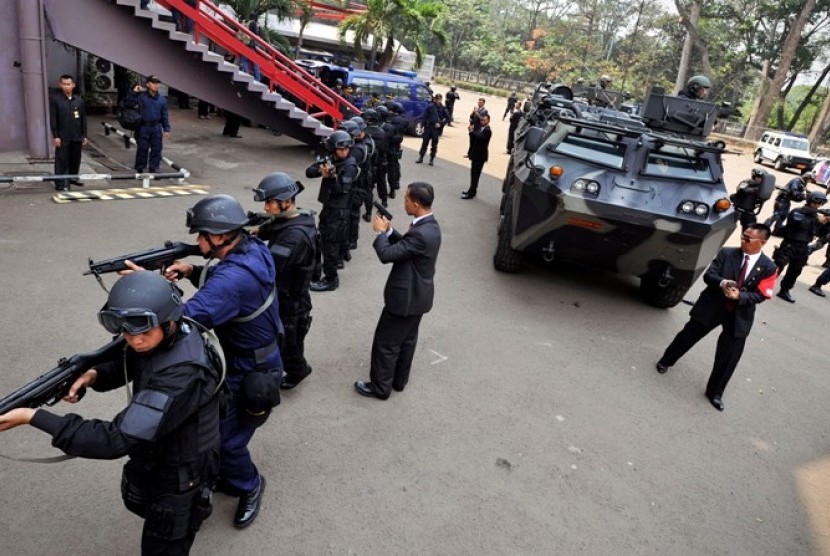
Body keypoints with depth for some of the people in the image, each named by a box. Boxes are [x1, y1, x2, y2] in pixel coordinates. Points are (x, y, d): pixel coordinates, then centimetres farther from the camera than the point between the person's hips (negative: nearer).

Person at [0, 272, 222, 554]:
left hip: (180, 476, -9)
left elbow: (119, 439, -39)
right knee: (138, 500, 35)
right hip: (152, 458, 9)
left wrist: (33, 417, -35)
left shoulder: (182, 374, -41)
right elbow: (124, 365, 6)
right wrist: (94, 375, -16)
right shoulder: (165, 336, -15)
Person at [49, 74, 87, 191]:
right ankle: (60, 183, 2)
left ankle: (73, 177, 30)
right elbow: (53, 119, -5)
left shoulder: (79, 100, 7)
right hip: (63, 137, -4)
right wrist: (55, 136, -10)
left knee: (76, 159, 13)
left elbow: (83, 119, 11)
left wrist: (84, 135, 8)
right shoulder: (55, 100, -3)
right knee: (62, 161, -2)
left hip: (77, 137, 4)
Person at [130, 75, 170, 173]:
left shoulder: (162, 99, 7)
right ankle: (140, 169, 15)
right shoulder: (141, 96, -3)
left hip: (156, 128, 3)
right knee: (142, 149, 3)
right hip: (143, 127, -3)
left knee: (156, 149, 5)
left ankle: (153, 169, 18)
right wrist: (134, 93, -15)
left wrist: (166, 129, 8)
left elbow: (164, 115, 11)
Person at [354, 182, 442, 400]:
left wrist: (380, 232, -12)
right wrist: (389, 230, -1)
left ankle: (380, 387, 20)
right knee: (407, 340, 22)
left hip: (405, 297, -10)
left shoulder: (421, 233, -31)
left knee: (385, 342, 5)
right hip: (417, 294, 10)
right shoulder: (429, 226, 1)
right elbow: (405, 245, 12)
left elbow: (387, 255, -28)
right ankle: (399, 380, 37)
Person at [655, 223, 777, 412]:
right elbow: (708, 275, -9)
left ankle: (715, 392, 22)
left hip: (739, 316, 0)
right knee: (688, 335, 13)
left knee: (729, 357, 5)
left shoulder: (768, 267, -6)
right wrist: (721, 282, -30)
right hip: (712, 305, 0)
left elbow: (761, 295, -9)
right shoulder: (726, 253, -5)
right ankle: (666, 360, 40)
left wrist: (739, 296, -26)